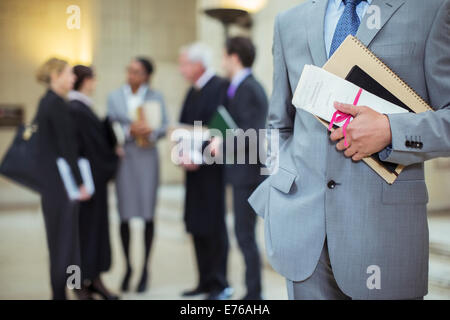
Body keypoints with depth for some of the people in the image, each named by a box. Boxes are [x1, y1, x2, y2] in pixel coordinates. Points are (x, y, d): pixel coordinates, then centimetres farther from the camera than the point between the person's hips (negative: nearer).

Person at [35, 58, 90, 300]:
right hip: (62, 181, -10)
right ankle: (61, 291, 3)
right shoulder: (57, 103, -15)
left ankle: (59, 292, 21)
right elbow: (67, 147, -18)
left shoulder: (46, 102, 14)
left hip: (50, 179, 10)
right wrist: (79, 182, -16)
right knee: (65, 237, -3)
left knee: (58, 238, 14)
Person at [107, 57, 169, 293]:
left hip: (147, 158, 0)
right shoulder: (115, 97, 8)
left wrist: (150, 132, -16)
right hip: (123, 158, 1)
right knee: (124, 214, 0)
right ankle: (127, 267, 17)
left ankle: (145, 269, 11)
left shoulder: (155, 97, 7)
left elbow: (164, 126, 3)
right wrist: (130, 130, -16)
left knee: (148, 213, -2)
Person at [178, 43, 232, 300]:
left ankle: (220, 285, 7)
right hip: (193, 168, 9)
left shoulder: (220, 88, -12)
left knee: (214, 226, -3)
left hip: (210, 168, -9)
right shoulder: (194, 91, 17)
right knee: (196, 226, 12)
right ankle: (206, 281, 22)